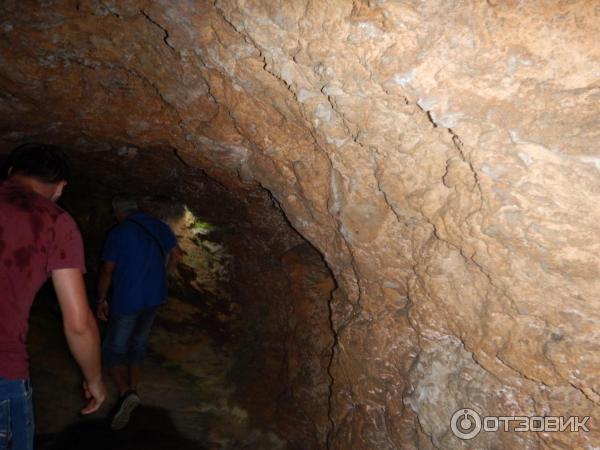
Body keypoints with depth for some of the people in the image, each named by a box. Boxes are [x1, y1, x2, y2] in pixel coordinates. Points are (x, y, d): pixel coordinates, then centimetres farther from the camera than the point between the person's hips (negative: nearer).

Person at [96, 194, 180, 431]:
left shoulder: (117, 234, -12)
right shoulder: (159, 227, 3)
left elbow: (107, 271, -11)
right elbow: (175, 254, 10)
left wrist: (101, 300, 0)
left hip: (126, 300, -5)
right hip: (154, 298, 6)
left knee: (113, 350, 4)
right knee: (137, 346, 20)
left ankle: (125, 393, -17)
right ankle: (132, 392, 26)